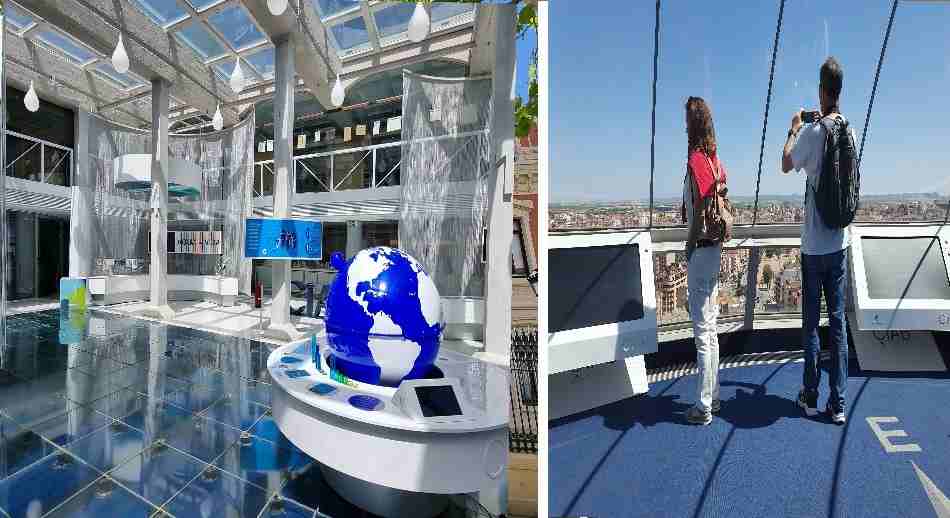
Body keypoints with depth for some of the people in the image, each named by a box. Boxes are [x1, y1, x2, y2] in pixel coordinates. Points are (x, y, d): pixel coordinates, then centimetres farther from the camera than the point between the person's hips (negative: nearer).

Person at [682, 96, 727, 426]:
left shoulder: (695, 160, -15)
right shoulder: (715, 158, 12)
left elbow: (697, 212, -19)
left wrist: (689, 247, -11)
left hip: (701, 249, -9)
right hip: (715, 248, 9)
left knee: (702, 330, -2)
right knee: (711, 327, 17)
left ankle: (704, 407, 11)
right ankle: (713, 397, 30)